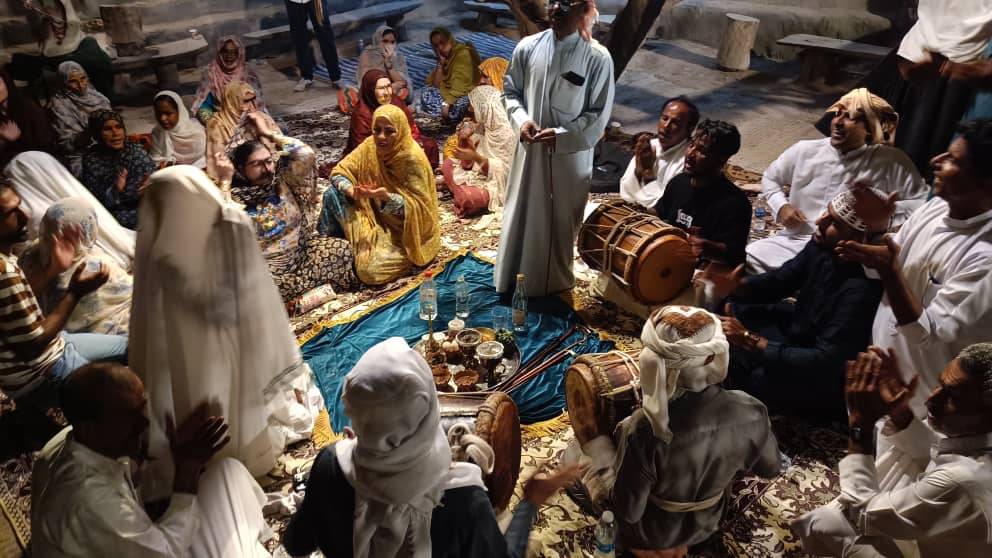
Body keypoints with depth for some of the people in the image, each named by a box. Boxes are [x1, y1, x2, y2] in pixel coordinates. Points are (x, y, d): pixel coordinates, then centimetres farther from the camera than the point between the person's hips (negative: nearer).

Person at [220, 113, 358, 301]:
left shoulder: (282, 181, 3)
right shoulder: (234, 198, -7)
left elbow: (306, 155, -8)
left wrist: (268, 133, -3)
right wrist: (224, 181, -21)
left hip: (302, 252, 3)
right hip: (266, 269, -3)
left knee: (341, 249, -15)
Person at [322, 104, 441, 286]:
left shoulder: (413, 158, -24)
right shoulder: (370, 146, -7)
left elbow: (417, 209, -24)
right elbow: (340, 171, -1)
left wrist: (387, 198, -41)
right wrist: (351, 190, -24)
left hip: (403, 228, -6)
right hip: (375, 216, 6)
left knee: (370, 271, -25)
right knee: (333, 194, -9)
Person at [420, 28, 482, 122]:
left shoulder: (463, 53, -13)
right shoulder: (445, 57, 11)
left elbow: (460, 86, -24)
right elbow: (435, 85, 5)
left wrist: (447, 103, -30)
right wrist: (440, 64, -5)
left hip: (470, 94, -8)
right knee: (426, 91, -13)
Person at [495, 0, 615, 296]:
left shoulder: (597, 58, -11)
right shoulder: (527, 47, -2)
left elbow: (599, 116, -8)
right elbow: (511, 90, 9)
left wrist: (561, 136, -19)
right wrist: (521, 120, -10)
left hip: (570, 156, -2)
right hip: (529, 152, 3)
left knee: (561, 222, 11)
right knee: (520, 217, 13)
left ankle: (555, 284, 31)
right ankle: (512, 281, 31)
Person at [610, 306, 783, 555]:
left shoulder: (644, 429, -41)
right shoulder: (751, 412, -28)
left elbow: (628, 512, -26)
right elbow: (770, 469, -6)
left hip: (651, 536, -4)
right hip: (706, 526, 4)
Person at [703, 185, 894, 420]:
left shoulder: (861, 290, -38)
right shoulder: (824, 245, -15)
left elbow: (826, 362, -35)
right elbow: (782, 279, 0)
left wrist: (750, 341, -34)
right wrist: (736, 285, -21)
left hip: (825, 376, -8)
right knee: (729, 311, 9)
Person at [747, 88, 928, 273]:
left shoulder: (891, 161, -1)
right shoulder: (804, 150, 7)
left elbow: (922, 202, -2)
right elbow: (770, 178, 21)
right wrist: (781, 206, 4)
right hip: (794, 241, 3)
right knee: (745, 260, -21)